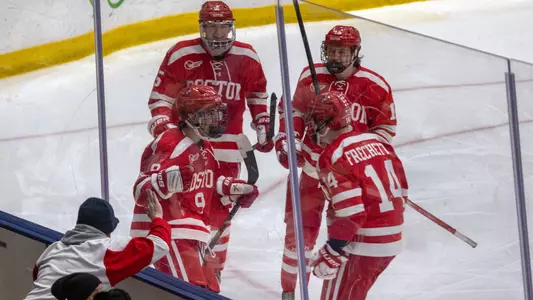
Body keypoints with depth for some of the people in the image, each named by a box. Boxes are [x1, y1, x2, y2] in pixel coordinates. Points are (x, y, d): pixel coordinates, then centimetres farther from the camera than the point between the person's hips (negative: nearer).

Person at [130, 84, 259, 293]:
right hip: (167, 234, -10)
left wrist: (237, 189, 17)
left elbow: (214, 183, 32)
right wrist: (167, 181, -43)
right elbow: (141, 190, -25)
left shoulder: (204, 148, 15)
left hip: (191, 236, 11)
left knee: (209, 291, 17)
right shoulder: (168, 146, -18)